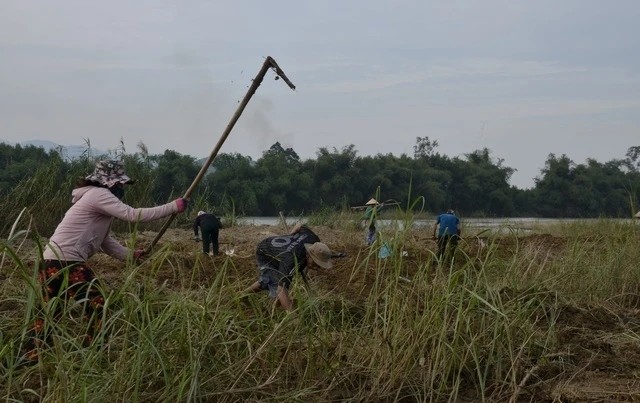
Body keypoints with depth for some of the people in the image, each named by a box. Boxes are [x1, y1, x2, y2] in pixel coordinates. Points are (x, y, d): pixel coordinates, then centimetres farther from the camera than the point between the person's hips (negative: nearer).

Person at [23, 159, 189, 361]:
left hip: (51, 262, 10)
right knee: (96, 306, -1)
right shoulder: (98, 195, -9)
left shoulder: (97, 198, 22)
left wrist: (129, 254, 10)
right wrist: (173, 207, -16)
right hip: (66, 262, -10)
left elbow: (105, 241, 22)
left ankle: (31, 360, 14)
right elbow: (132, 215, -18)